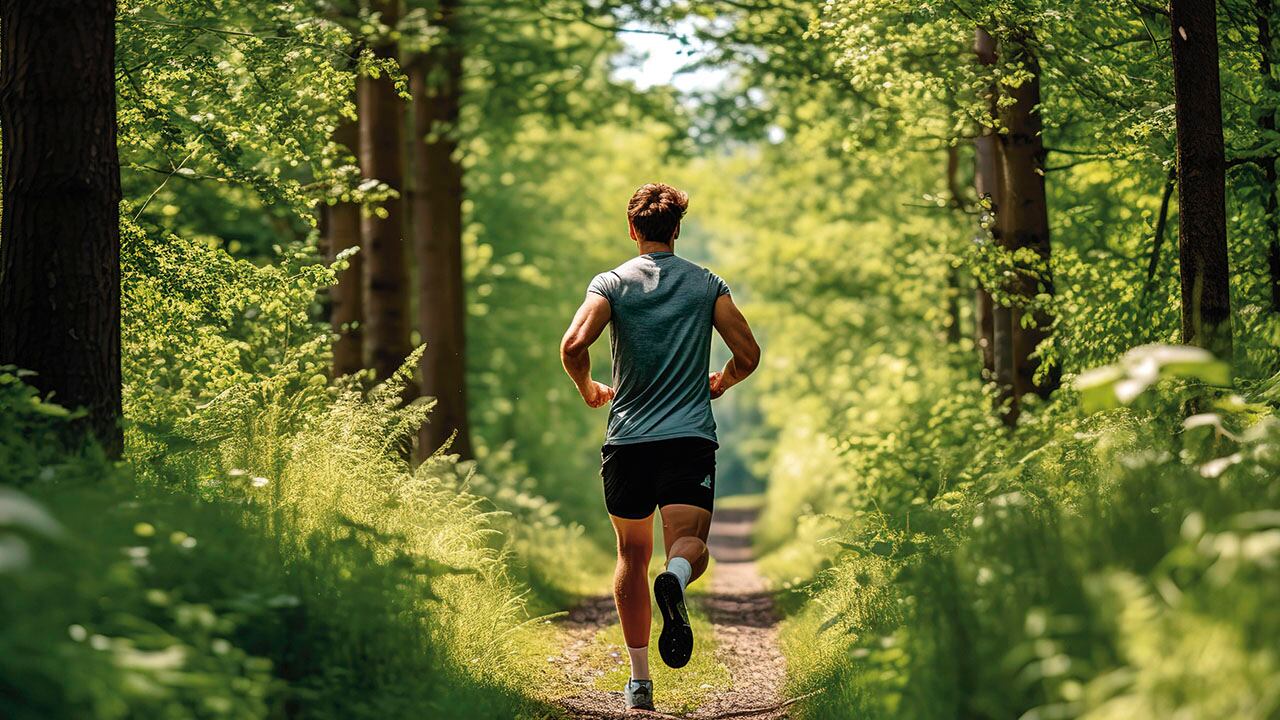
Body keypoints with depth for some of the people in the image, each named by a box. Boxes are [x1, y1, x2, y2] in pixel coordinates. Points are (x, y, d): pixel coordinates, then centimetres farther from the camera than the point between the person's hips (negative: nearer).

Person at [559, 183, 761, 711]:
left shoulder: (612, 283, 3)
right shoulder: (707, 284, 7)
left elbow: (573, 344, -12)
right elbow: (748, 355, 4)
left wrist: (588, 389, 8)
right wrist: (720, 384, 25)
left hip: (628, 439, 1)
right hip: (691, 436, -1)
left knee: (633, 556, 13)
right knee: (690, 545, -6)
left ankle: (639, 681, 12)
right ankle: (675, 580, -44)